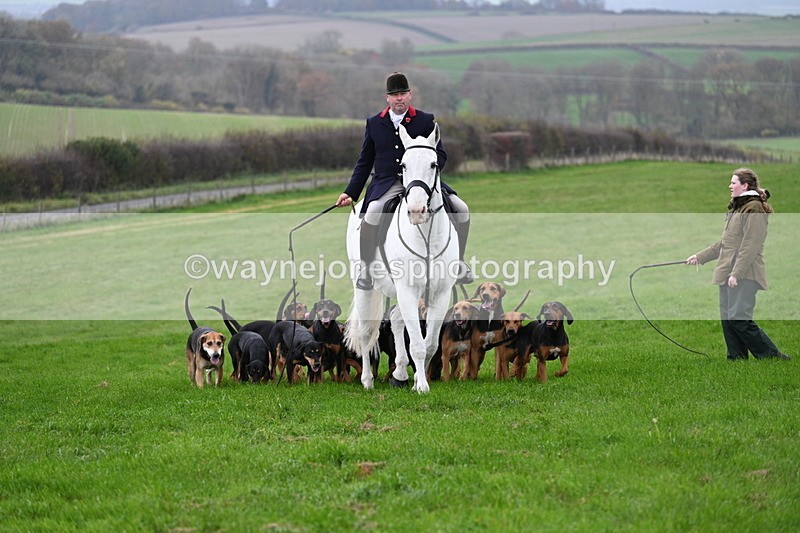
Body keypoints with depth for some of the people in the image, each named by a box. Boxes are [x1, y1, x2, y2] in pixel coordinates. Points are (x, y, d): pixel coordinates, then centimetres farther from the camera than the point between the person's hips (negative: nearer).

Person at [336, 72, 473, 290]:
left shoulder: (425, 120, 7)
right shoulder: (374, 123, 9)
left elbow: (441, 154, 5)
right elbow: (364, 162, 14)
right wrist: (350, 193, 7)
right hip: (387, 184, -1)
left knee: (461, 209, -14)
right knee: (373, 212, -33)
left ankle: (458, 263, 4)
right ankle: (364, 267, -19)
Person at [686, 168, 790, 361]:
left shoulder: (754, 209, -11)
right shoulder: (737, 208, 21)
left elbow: (750, 245, -19)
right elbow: (724, 243, 28)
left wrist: (737, 273, -23)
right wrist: (700, 257, 27)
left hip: (744, 275, -10)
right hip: (728, 274, 10)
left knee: (739, 319, -15)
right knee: (727, 319, 6)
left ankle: (775, 357, -8)